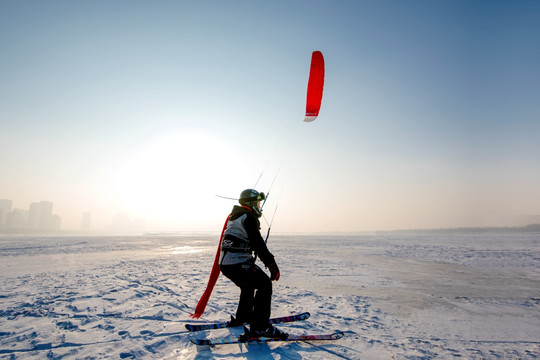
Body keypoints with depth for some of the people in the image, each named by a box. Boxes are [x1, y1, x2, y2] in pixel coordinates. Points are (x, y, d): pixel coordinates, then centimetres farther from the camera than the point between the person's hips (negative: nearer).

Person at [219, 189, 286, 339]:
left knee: (249, 285, 29)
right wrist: (272, 265, -17)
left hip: (225, 263, 10)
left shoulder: (235, 216, 20)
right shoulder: (248, 218, -12)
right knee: (264, 284, -9)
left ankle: (242, 317, 44)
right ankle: (260, 327, -11)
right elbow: (258, 244, -18)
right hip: (237, 264, -10)